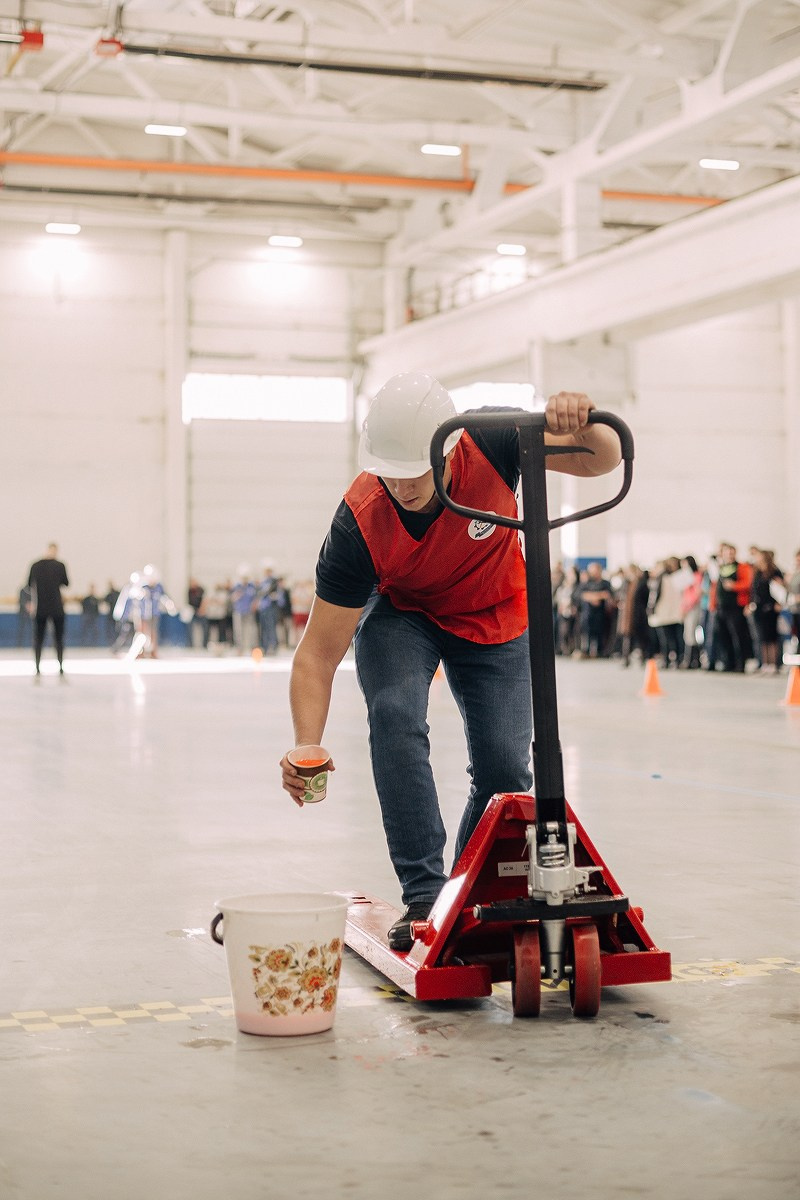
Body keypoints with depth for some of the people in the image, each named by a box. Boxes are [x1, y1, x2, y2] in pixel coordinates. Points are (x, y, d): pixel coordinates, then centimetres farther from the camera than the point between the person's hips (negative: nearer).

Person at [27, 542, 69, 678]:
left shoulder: (35, 565, 0)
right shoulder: (59, 565, -6)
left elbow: (30, 584, 5)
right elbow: (66, 583, 3)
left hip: (40, 608, 2)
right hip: (56, 608, -2)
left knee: (38, 638, 8)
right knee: (58, 638, 8)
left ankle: (37, 669, 3)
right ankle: (61, 669, 5)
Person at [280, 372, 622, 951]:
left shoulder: (490, 446, -32)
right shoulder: (360, 520, -35)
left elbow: (603, 459, -24)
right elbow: (319, 651, -32)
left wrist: (583, 427, -48)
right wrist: (307, 746, -46)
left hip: (495, 621, 2)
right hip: (400, 614, -1)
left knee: (505, 770, -7)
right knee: (396, 714, -30)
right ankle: (424, 894, -22)